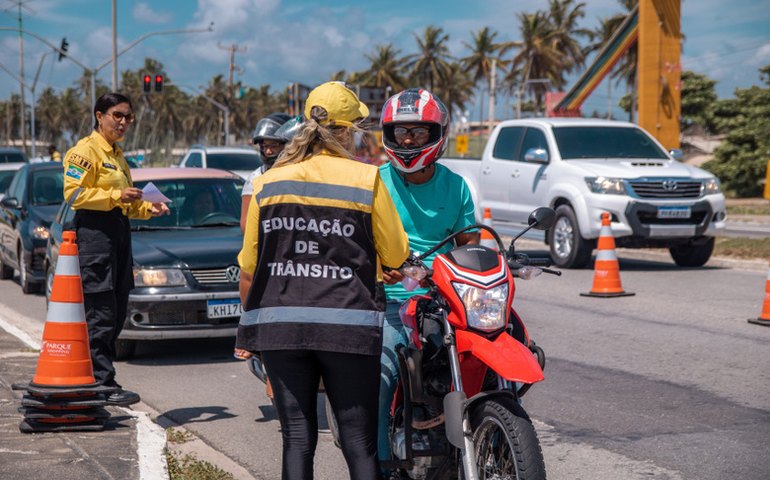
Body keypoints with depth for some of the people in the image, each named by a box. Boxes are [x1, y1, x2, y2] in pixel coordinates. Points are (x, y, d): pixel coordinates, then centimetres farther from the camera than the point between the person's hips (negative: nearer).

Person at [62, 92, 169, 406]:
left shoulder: (117, 155, 23)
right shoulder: (85, 150, -5)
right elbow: (73, 193, -15)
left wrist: (147, 208, 11)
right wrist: (116, 196, -22)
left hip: (119, 233, 9)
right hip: (94, 231, -9)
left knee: (116, 314, 9)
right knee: (101, 314, -11)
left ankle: (101, 379, 15)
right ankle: (102, 383, -10)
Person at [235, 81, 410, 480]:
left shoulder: (269, 181, 6)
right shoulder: (366, 178, -4)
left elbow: (248, 268, 9)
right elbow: (395, 255, 0)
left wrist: (248, 326, 21)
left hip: (279, 326, 3)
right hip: (348, 327, -3)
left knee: (297, 439, 7)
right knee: (359, 444, 2)